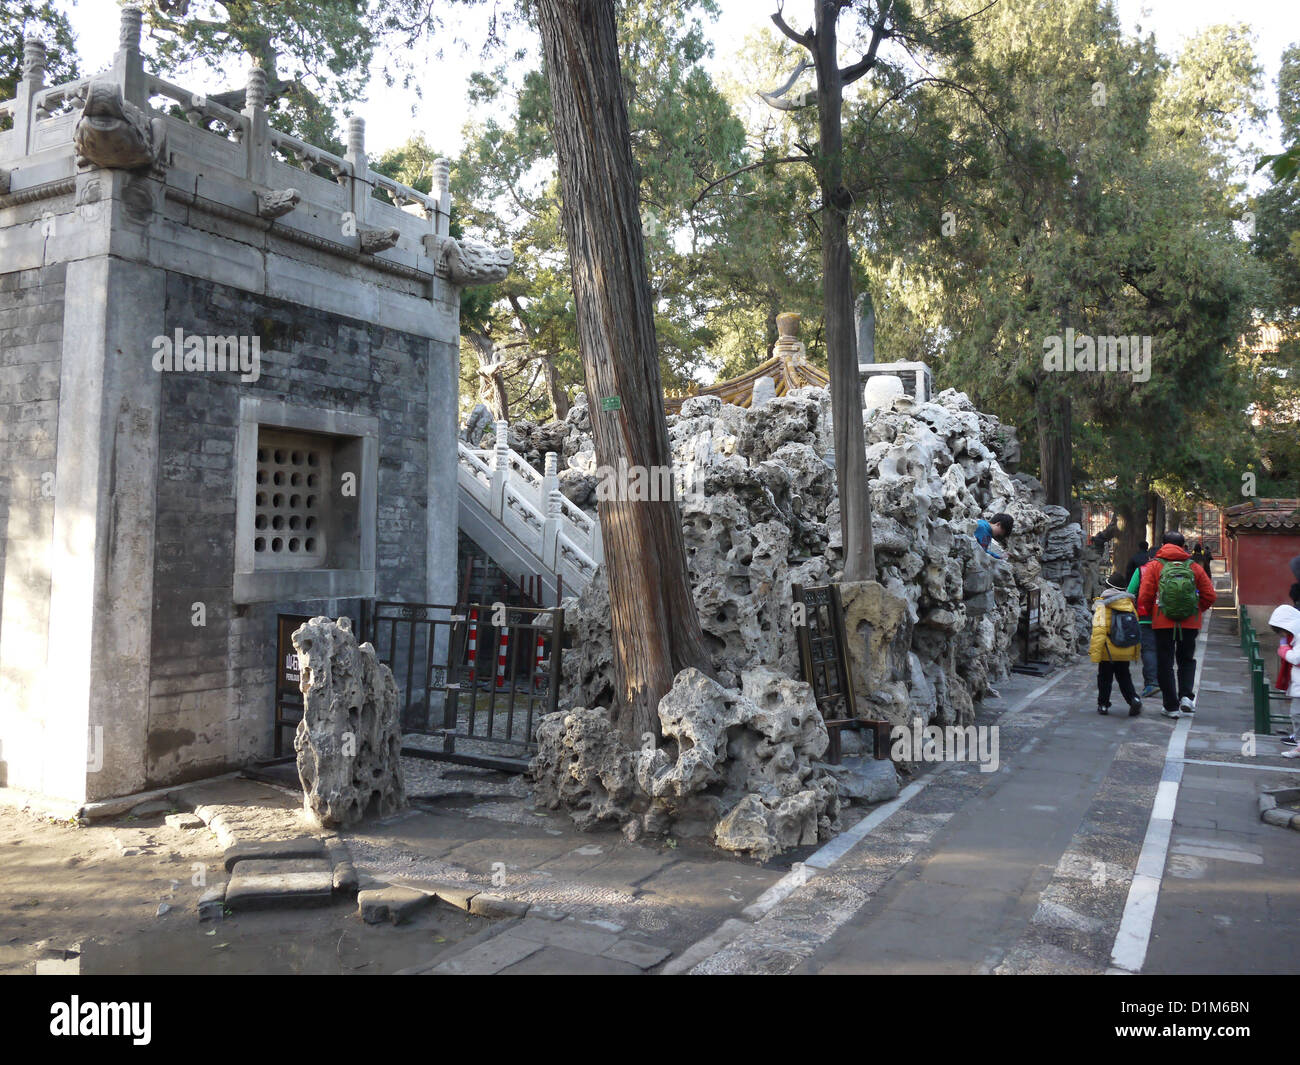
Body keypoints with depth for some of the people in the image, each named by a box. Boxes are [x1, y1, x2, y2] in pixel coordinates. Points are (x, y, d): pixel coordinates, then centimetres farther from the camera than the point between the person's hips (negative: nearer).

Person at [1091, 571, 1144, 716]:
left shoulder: (1102, 605, -12)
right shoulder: (1129, 604, 4)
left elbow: (1099, 630, -19)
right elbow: (1136, 626, 8)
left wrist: (1094, 652, -18)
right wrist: (1136, 650, 17)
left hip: (1109, 651, -4)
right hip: (1126, 651, 4)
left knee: (1105, 677, 10)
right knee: (1124, 676, 17)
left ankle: (1103, 705, 16)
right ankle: (1134, 699, -1)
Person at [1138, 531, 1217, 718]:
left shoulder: (1154, 566, -3)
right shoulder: (1194, 567, 4)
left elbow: (1144, 596, -9)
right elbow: (1210, 596, 3)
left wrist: (1150, 612, 10)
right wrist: (1196, 611, 17)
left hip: (1163, 623, -2)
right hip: (1190, 623, 2)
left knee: (1165, 663, 7)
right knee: (1187, 660, 20)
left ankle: (1171, 706, 7)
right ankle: (1187, 696, 3)